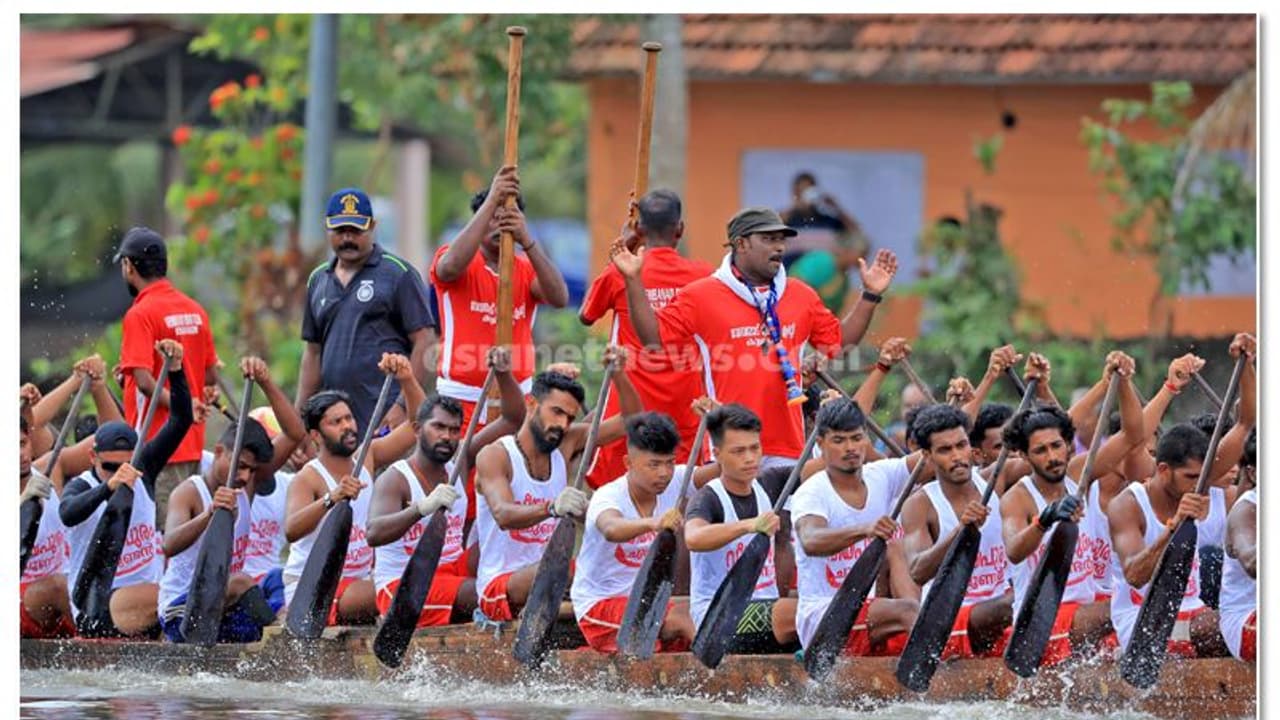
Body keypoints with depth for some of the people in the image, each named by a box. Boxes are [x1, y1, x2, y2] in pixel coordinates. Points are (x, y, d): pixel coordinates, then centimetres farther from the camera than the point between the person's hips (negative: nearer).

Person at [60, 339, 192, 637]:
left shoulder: (143, 471, 6)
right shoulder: (81, 487, -9)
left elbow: (181, 420, 1)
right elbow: (68, 514, -33)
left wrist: (175, 369, -14)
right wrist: (108, 487, -49)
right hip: (96, 610, -6)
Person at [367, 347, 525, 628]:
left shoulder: (459, 462, 6)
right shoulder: (394, 480, -14)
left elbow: (513, 419, 7)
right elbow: (374, 534, -32)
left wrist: (504, 375, -11)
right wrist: (423, 507, -46)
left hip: (452, 568, 7)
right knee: (477, 593, -31)